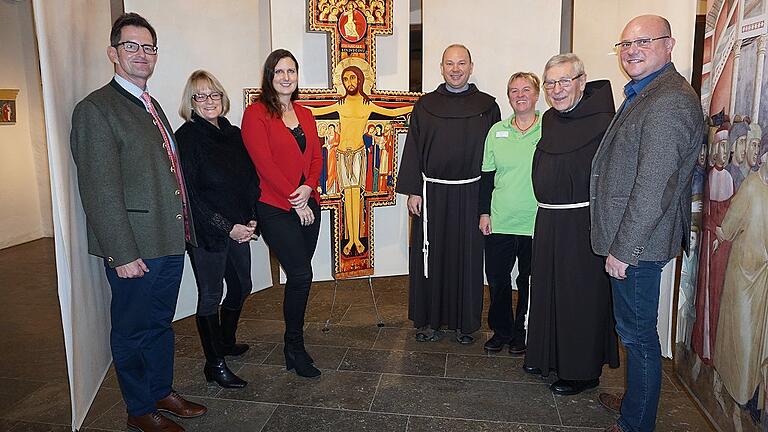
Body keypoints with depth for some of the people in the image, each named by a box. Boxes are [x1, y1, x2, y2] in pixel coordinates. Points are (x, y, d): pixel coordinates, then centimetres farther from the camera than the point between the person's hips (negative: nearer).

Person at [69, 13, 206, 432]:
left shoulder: (150, 105, 15)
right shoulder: (96, 109, -13)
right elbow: (100, 192, -18)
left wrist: (182, 230, 15)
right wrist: (123, 254, -20)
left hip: (169, 241, 8)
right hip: (135, 249, -8)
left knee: (160, 323, 21)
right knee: (133, 331, 9)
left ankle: (162, 391, 39)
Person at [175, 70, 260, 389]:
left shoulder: (233, 134, 8)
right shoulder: (186, 138, -10)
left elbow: (251, 179, 11)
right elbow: (189, 194, -15)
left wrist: (250, 219, -2)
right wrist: (227, 228, -15)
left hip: (238, 228, 7)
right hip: (206, 231, -7)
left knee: (241, 287, 16)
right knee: (211, 295, 3)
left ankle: (226, 342, 39)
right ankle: (215, 364, 16)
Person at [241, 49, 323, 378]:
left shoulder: (305, 115, 14)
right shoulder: (256, 114, -6)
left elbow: (316, 157, 11)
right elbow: (264, 163, -12)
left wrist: (309, 188, -9)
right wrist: (295, 202, -11)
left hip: (307, 205, 6)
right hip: (275, 208, -6)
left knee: (298, 277, 9)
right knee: (301, 275, -9)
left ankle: (293, 343, 23)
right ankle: (295, 348, 9)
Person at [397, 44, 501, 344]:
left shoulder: (487, 106, 5)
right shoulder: (425, 106, 5)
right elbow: (413, 150, 3)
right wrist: (412, 191, -4)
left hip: (471, 194, 0)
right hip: (432, 193, 0)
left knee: (467, 256, 7)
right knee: (430, 256, 5)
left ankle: (464, 322, 21)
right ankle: (429, 319, 20)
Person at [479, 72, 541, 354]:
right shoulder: (497, 131, 6)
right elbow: (487, 175, 9)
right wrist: (484, 212, 4)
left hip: (536, 223, -2)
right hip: (500, 222, 3)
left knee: (528, 281, 9)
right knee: (496, 278, 9)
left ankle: (522, 332, 27)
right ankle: (501, 330, 27)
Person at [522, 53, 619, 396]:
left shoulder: (601, 123, -14)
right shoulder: (549, 119, 9)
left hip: (583, 223, -7)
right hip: (548, 222, 8)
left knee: (580, 296, 4)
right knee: (547, 289, 17)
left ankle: (582, 371, 21)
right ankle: (549, 357, 35)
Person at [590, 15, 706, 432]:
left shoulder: (669, 102, -19)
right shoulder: (642, 94, 15)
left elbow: (652, 189, -23)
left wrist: (623, 249, -19)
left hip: (637, 243, -10)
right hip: (627, 239, 10)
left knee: (638, 335, 3)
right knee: (635, 330, 21)